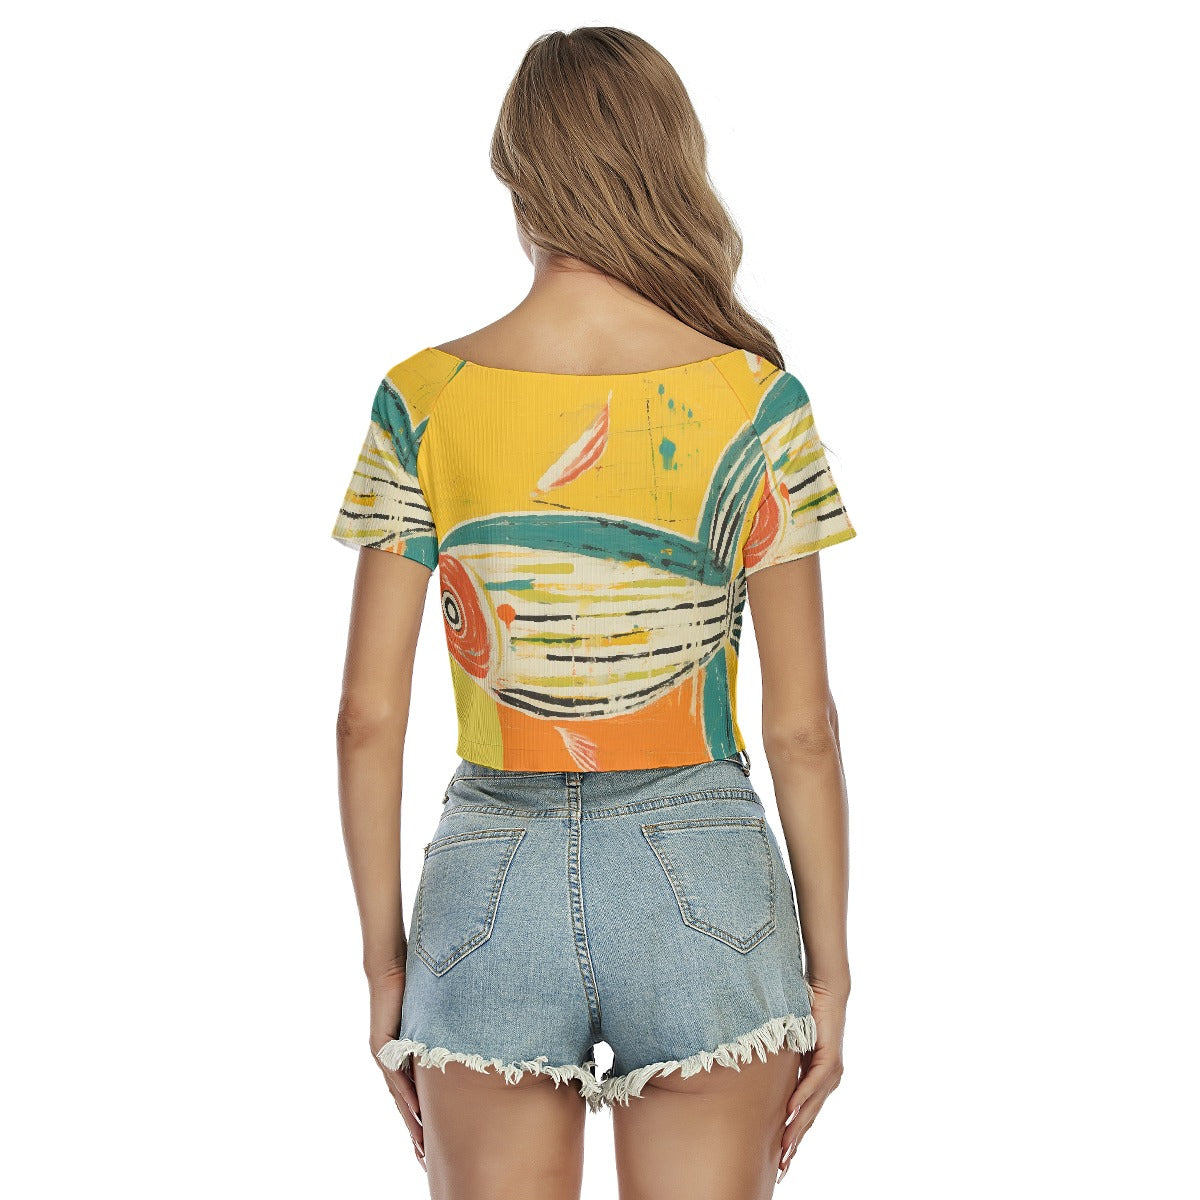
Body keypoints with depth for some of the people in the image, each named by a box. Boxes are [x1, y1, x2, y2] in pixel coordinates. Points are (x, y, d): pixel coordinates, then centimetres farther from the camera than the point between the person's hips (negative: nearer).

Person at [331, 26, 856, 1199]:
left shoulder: (422, 403, -5)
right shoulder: (757, 403, -6)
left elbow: (368, 715, -3)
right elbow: (801, 726, -4)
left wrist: (384, 958, 7)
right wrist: (829, 968, 5)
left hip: (491, 883, 1)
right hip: (702, 883, 0)